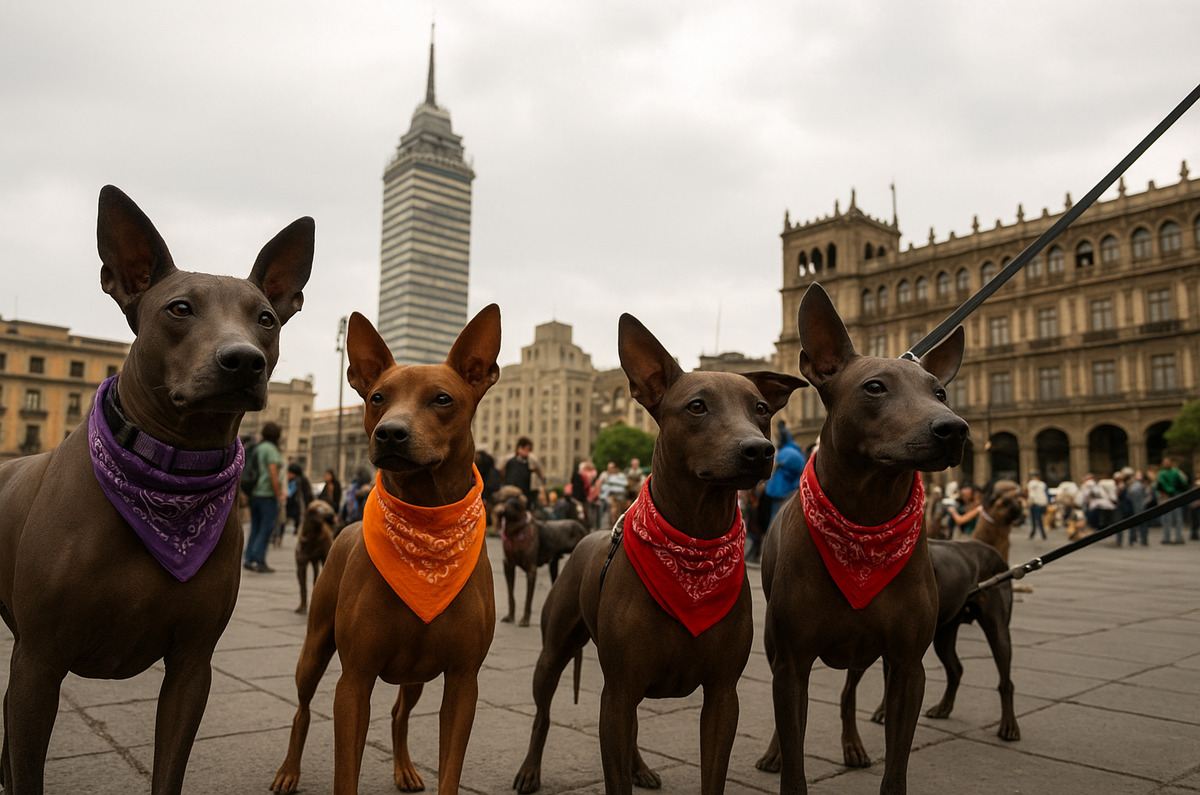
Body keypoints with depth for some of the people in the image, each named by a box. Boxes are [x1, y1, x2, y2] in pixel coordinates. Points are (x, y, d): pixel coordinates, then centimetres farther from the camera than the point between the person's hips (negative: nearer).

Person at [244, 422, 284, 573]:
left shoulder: (256, 449, 14)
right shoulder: (270, 449, -10)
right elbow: (273, 474, -18)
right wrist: (279, 495, -15)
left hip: (254, 494, 8)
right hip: (268, 494, -8)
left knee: (255, 528, 12)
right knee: (267, 528, -4)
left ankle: (248, 559, 10)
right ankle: (259, 560, -6)